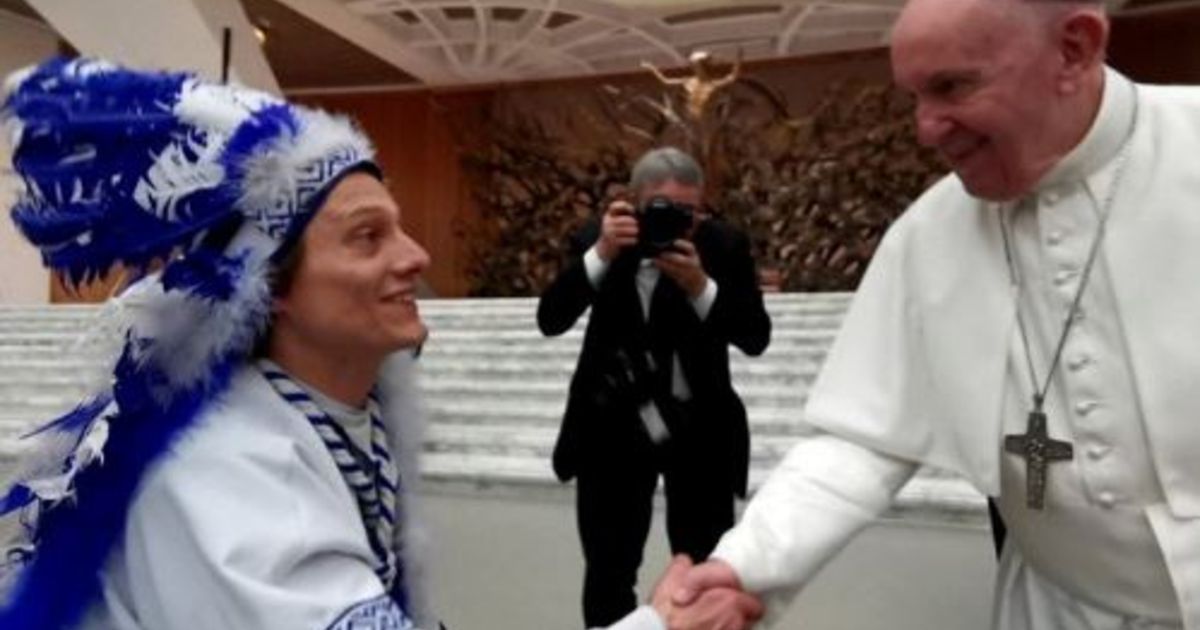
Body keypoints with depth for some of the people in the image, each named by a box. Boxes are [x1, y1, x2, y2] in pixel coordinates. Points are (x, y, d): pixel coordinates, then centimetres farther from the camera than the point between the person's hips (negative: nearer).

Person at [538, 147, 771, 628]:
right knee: (608, 573, 8)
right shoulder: (599, 238, -9)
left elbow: (756, 338, -14)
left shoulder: (725, 245, -9)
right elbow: (551, 320, -18)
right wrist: (600, 253, -31)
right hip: (614, 430, 0)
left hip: (700, 432, 0)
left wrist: (701, 287, -30)